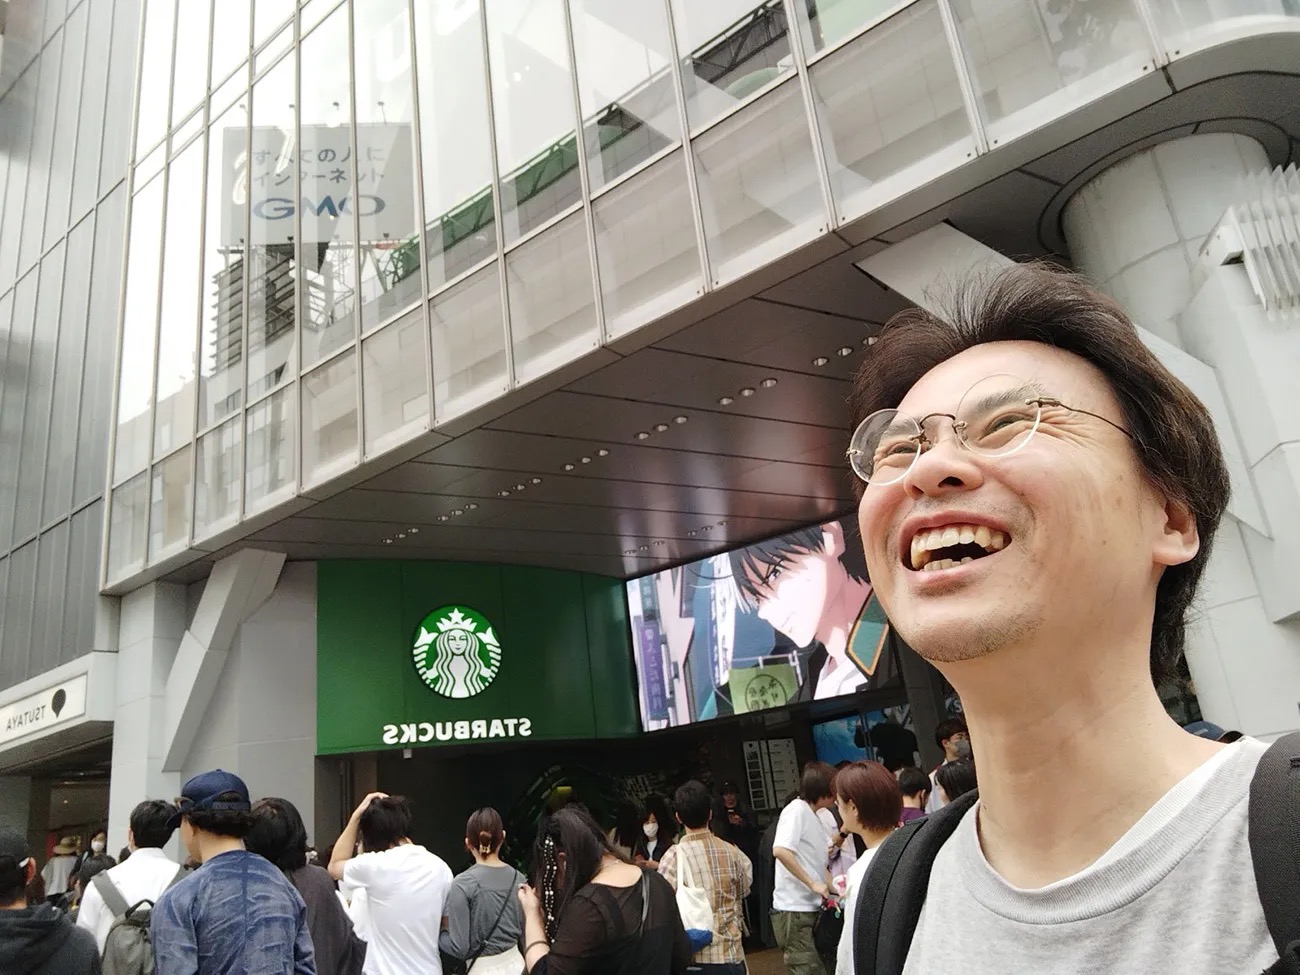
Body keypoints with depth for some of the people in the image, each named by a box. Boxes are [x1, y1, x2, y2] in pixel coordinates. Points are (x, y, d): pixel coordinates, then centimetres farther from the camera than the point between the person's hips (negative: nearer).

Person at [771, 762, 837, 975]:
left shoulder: (815, 818, 16)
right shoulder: (797, 810, -12)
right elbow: (780, 850, -26)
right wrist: (813, 884, -22)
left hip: (811, 908, 9)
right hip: (794, 911, -9)